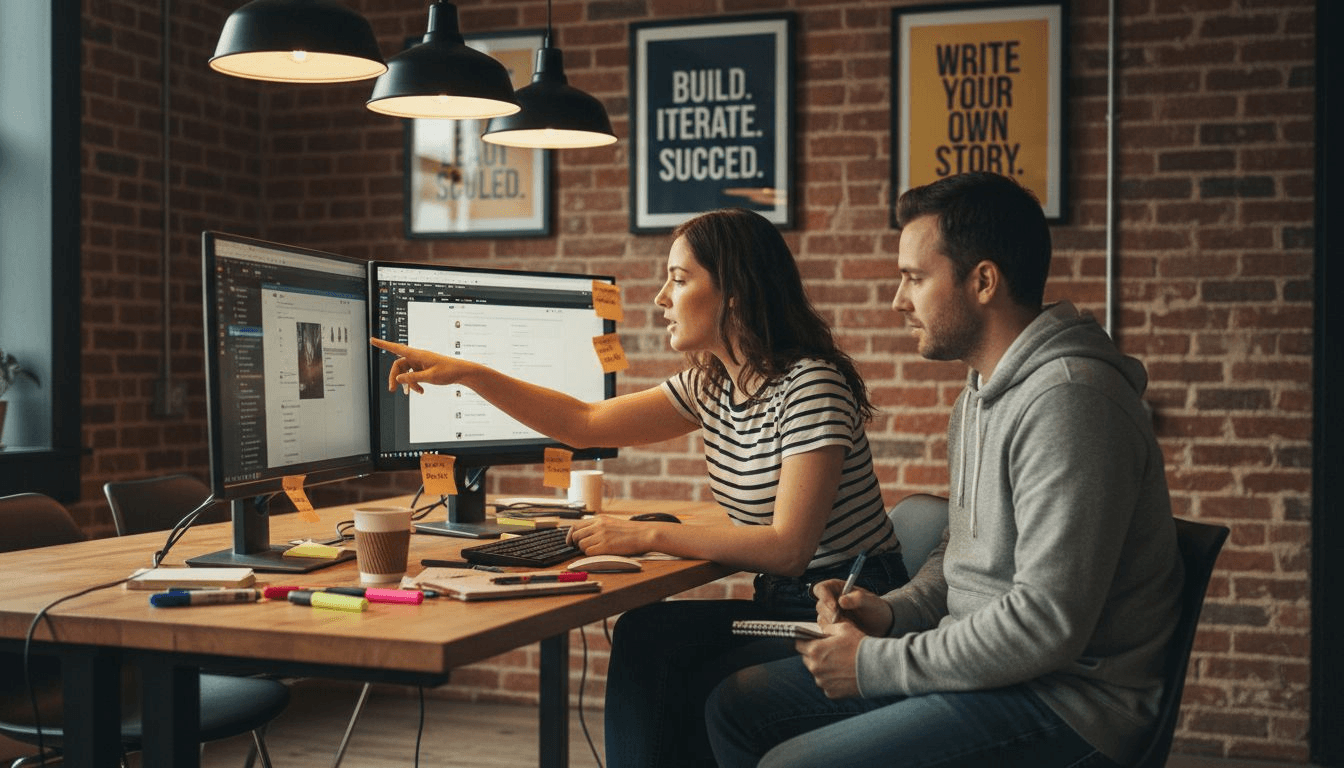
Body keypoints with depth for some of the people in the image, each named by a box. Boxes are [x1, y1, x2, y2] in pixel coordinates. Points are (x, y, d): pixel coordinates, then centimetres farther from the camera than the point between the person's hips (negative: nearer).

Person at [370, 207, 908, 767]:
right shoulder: (710, 385, 6)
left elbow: (788, 548, -25)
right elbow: (588, 424, 11)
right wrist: (467, 373, 3)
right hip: (779, 604, 7)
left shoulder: (810, 385, -20)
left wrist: (647, 536, -21)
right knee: (642, 636, -12)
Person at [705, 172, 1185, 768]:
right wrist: (892, 613, 2)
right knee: (737, 705, 7)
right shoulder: (981, 394, 13)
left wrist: (876, 664, -17)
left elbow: (1049, 623, -26)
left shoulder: (1068, 400, -21)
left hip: (1063, 700, -10)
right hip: (982, 663, 10)